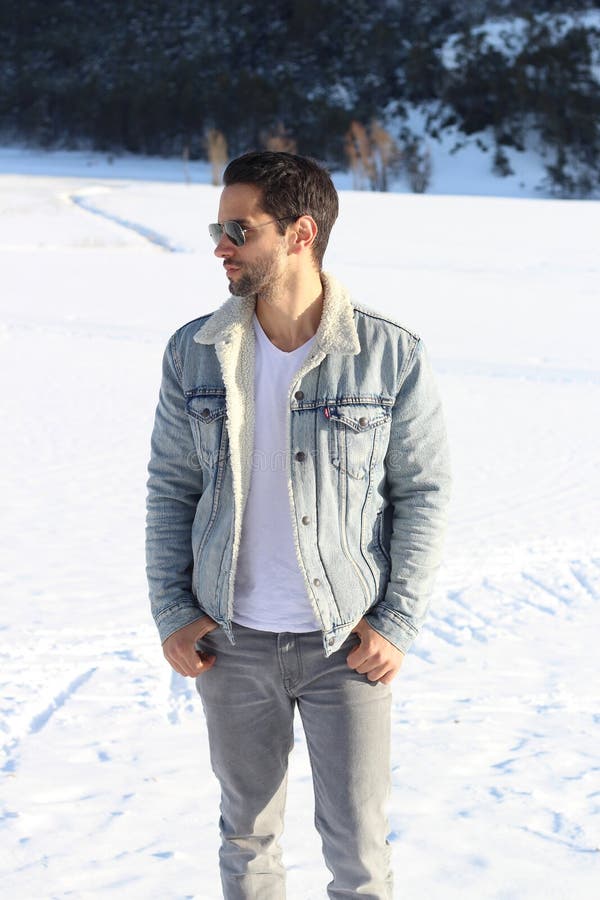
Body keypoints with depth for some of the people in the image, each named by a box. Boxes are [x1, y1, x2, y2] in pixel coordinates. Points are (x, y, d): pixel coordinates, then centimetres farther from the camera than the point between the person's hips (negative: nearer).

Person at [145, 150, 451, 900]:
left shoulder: (390, 356, -11)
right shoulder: (194, 353, -2)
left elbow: (424, 492, -5)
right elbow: (169, 487, 5)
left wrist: (398, 623, -9)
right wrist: (171, 611, -1)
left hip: (348, 643, -2)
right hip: (232, 642, 2)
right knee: (247, 833, 16)